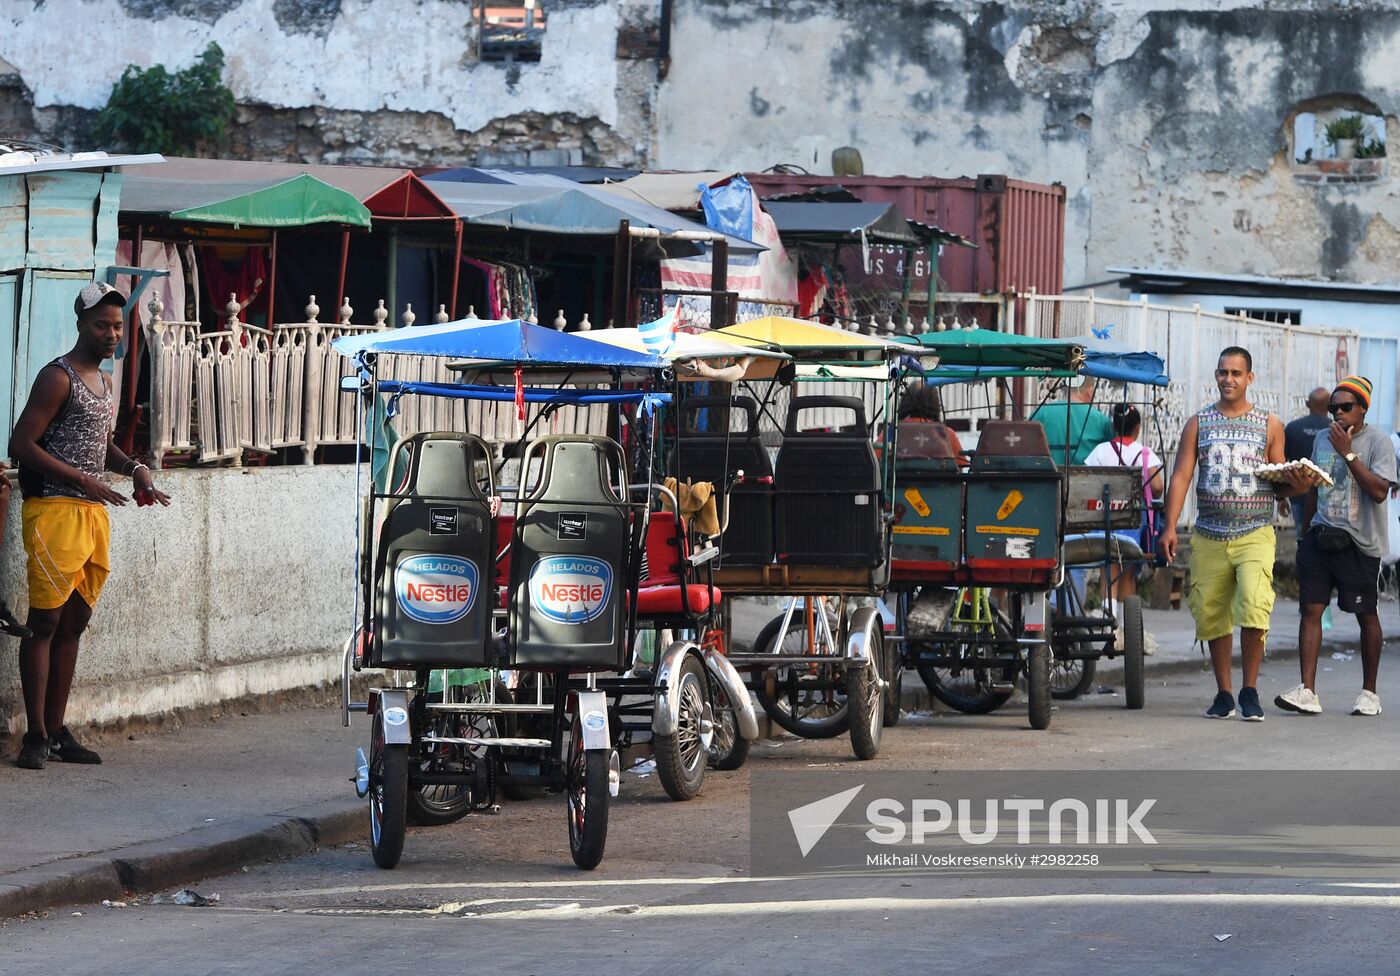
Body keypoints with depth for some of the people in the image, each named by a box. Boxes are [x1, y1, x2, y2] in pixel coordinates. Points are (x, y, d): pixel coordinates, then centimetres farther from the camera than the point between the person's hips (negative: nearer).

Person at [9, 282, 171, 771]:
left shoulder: (102, 381, 18)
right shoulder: (58, 377, -9)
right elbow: (22, 445, -14)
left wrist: (134, 468, 13)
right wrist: (83, 480, -17)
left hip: (92, 512, 9)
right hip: (54, 509, -9)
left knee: (74, 623, 9)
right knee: (45, 622, -7)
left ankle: (57, 731, 13)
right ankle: (37, 736, -7)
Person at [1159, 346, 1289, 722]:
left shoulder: (1269, 425, 10)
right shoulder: (1198, 424, 10)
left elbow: (1280, 485, 14)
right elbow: (1181, 477, 4)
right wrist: (1169, 527, -5)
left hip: (1254, 535, -2)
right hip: (1208, 536, 2)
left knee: (1254, 608, -19)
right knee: (1212, 617, 3)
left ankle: (1250, 691, -8)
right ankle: (1223, 694, 16)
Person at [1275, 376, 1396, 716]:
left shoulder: (1378, 443, -6)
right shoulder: (1322, 439, 12)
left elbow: (1379, 491, -19)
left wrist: (1348, 453, -20)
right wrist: (1307, 530, 22)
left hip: (1360, 544, -4)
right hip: (1321, 536, 5)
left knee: (1366, 615, 5)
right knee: (1310, 609, -7)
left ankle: (1369, 692, 17)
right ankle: (1307, 692, -11)